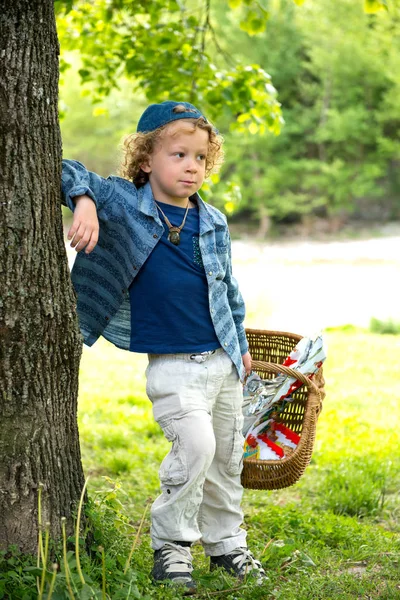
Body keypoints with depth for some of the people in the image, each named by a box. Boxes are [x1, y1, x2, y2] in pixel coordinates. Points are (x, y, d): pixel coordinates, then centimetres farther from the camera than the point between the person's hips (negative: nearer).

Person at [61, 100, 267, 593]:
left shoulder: (214, 223, 6)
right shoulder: (125, 205, -6)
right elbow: (71, 173, -10)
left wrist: (241, 345, 23)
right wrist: (84, 201, -30)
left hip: (223, 360, 5)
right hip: (171, 365, -5)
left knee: (227, 456, 13)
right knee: (195, 445, -21)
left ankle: (226, 544, 32)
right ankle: (170, 547, -4)